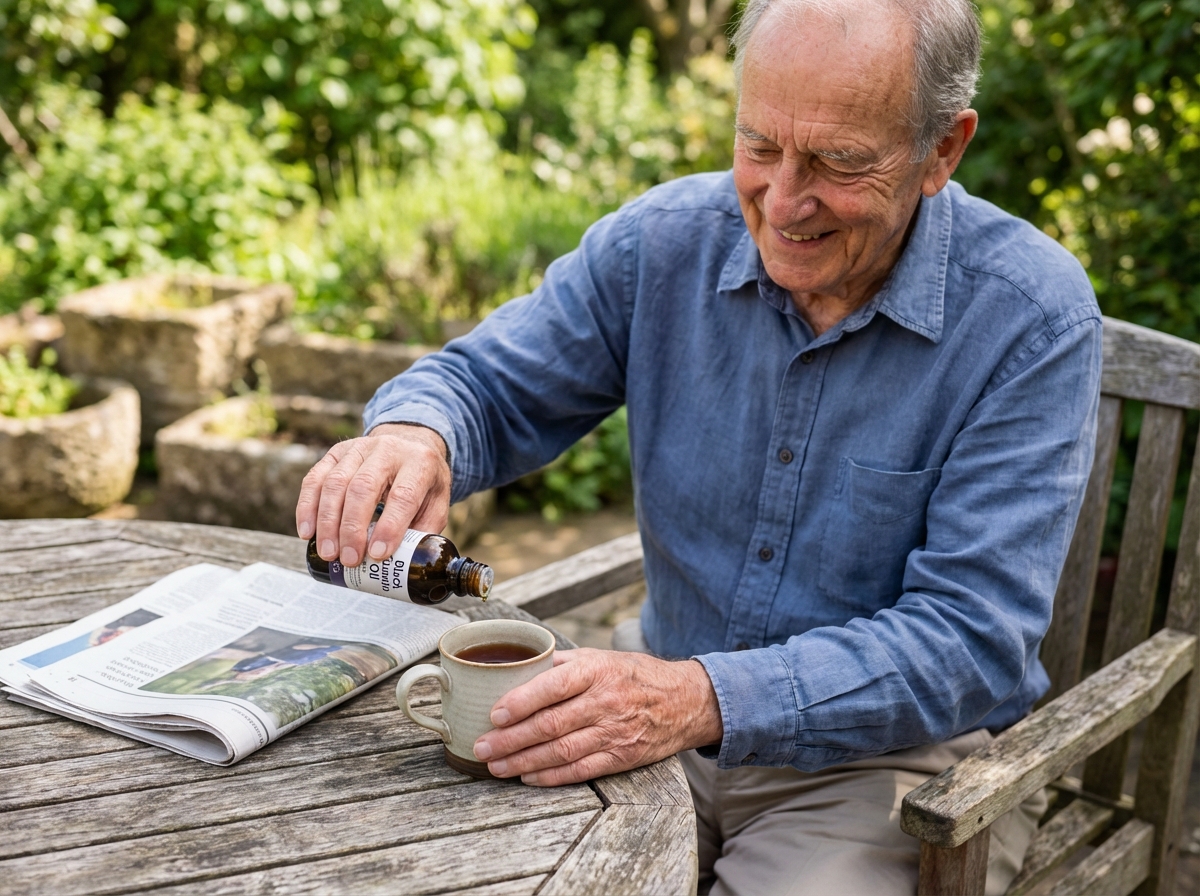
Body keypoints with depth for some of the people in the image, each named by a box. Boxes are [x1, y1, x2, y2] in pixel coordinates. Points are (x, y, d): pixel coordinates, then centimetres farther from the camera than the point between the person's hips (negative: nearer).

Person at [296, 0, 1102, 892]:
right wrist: (414, 432, -22)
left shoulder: (1035, 317, -16)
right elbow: (493, 383, 4)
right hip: (662, 718, 3)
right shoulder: (665, 239, -5)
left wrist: (705, 700, -35)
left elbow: (971, 644, -21)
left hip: (897, 755, -2)